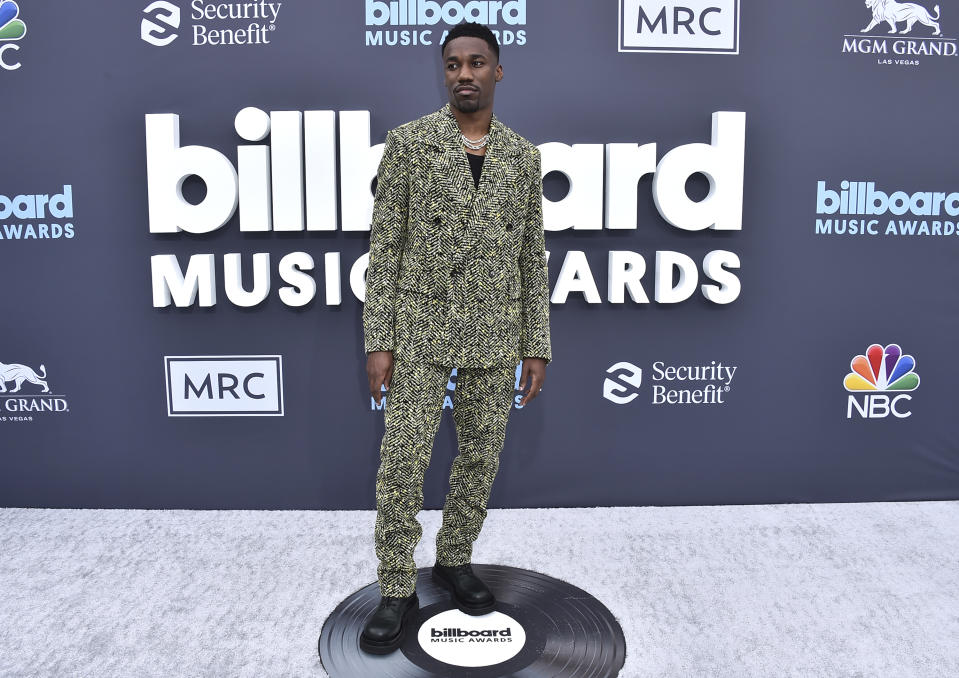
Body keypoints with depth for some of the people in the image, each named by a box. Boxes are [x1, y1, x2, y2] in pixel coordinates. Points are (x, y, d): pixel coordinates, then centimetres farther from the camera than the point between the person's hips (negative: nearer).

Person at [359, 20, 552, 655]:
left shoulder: (524, 155, 7)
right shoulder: (408, 141, -1)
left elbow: (533, 255, 8)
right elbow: (385, 245, -3)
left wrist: (537, 346, 3)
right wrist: (378, 341, -8)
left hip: (495, 337, 3)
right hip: (421, 329, -2)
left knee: (481, 460, 11)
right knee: (402, 463, -1)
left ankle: (455, 560, 32)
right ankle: (398, 591, 15)